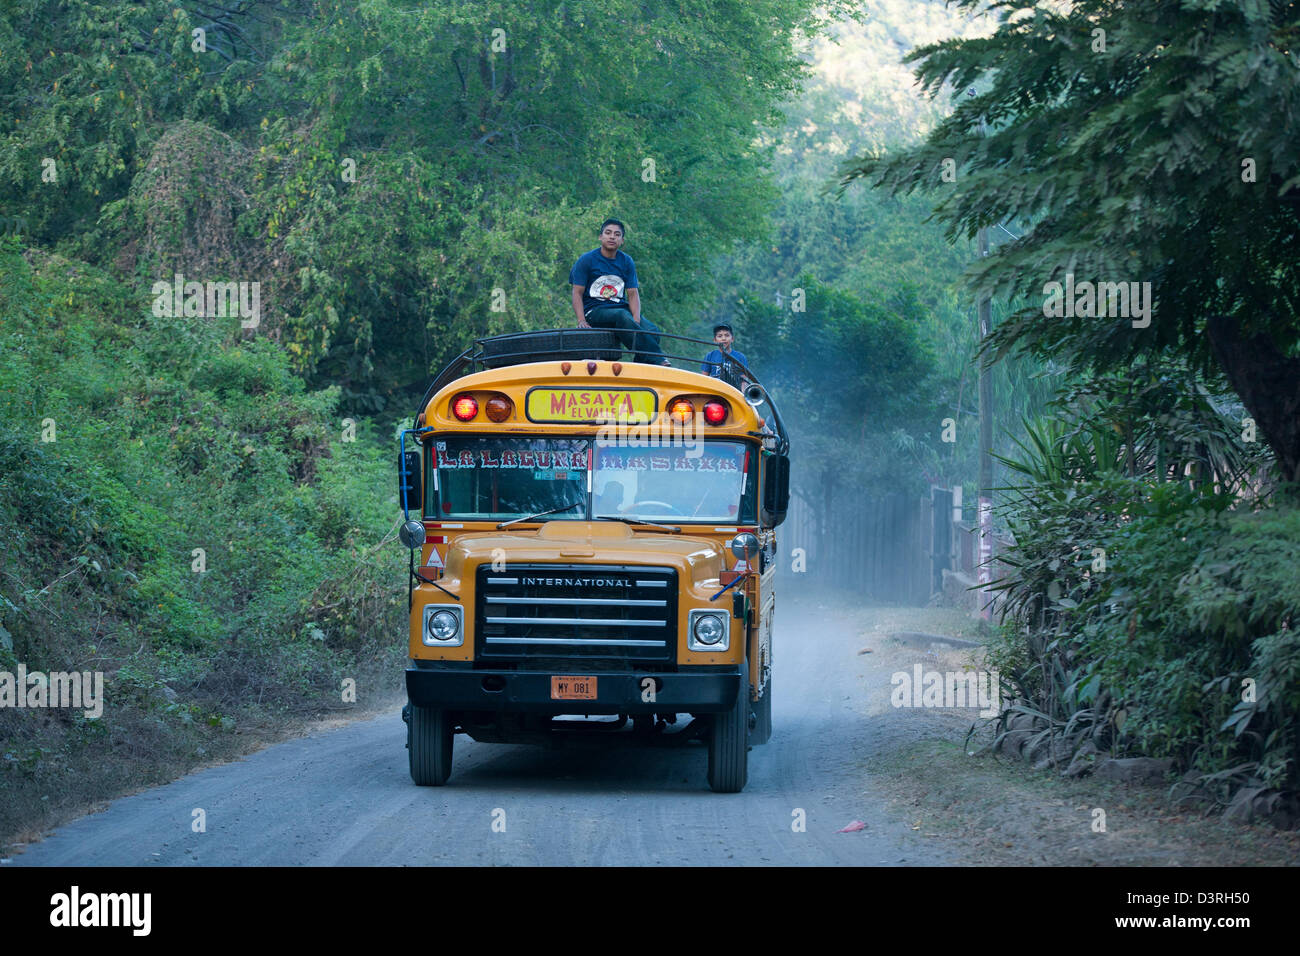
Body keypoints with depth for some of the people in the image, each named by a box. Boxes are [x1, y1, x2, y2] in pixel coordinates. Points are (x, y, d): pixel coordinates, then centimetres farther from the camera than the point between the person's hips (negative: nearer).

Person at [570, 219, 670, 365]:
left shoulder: (627, 262, 13)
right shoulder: (586, 260, 2)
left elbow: (633, 294, 7)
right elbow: (577, 293, -2)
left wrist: (636, 320, -11)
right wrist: (582, 321, -17)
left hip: (621, 308, 5)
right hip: (594, 312, -4)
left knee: (652, 330, -24)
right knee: (622, 316, -37)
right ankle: (658, 361, -44)